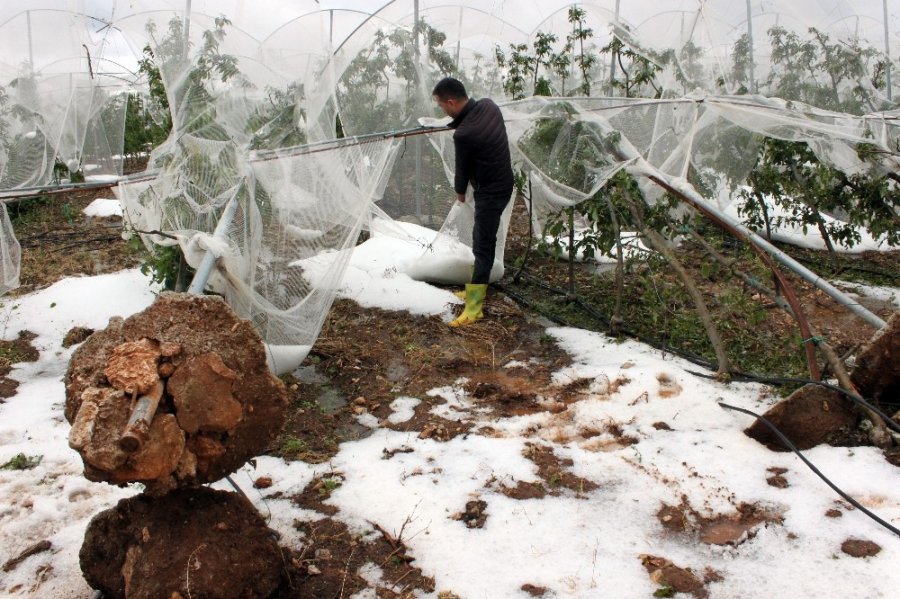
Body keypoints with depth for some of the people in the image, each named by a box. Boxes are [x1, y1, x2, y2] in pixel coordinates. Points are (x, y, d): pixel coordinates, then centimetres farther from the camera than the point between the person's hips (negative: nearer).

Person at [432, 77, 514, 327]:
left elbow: (463, 167, -10)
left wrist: (460, 191, 8)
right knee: (482, 240, 19)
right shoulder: (488, 105, -5)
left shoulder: (464, 134, -28)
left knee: (483, 246, -7)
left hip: (490, 192, -10)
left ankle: (474, 307, -3)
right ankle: (477, 288, 32)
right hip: (500, 183, 10)